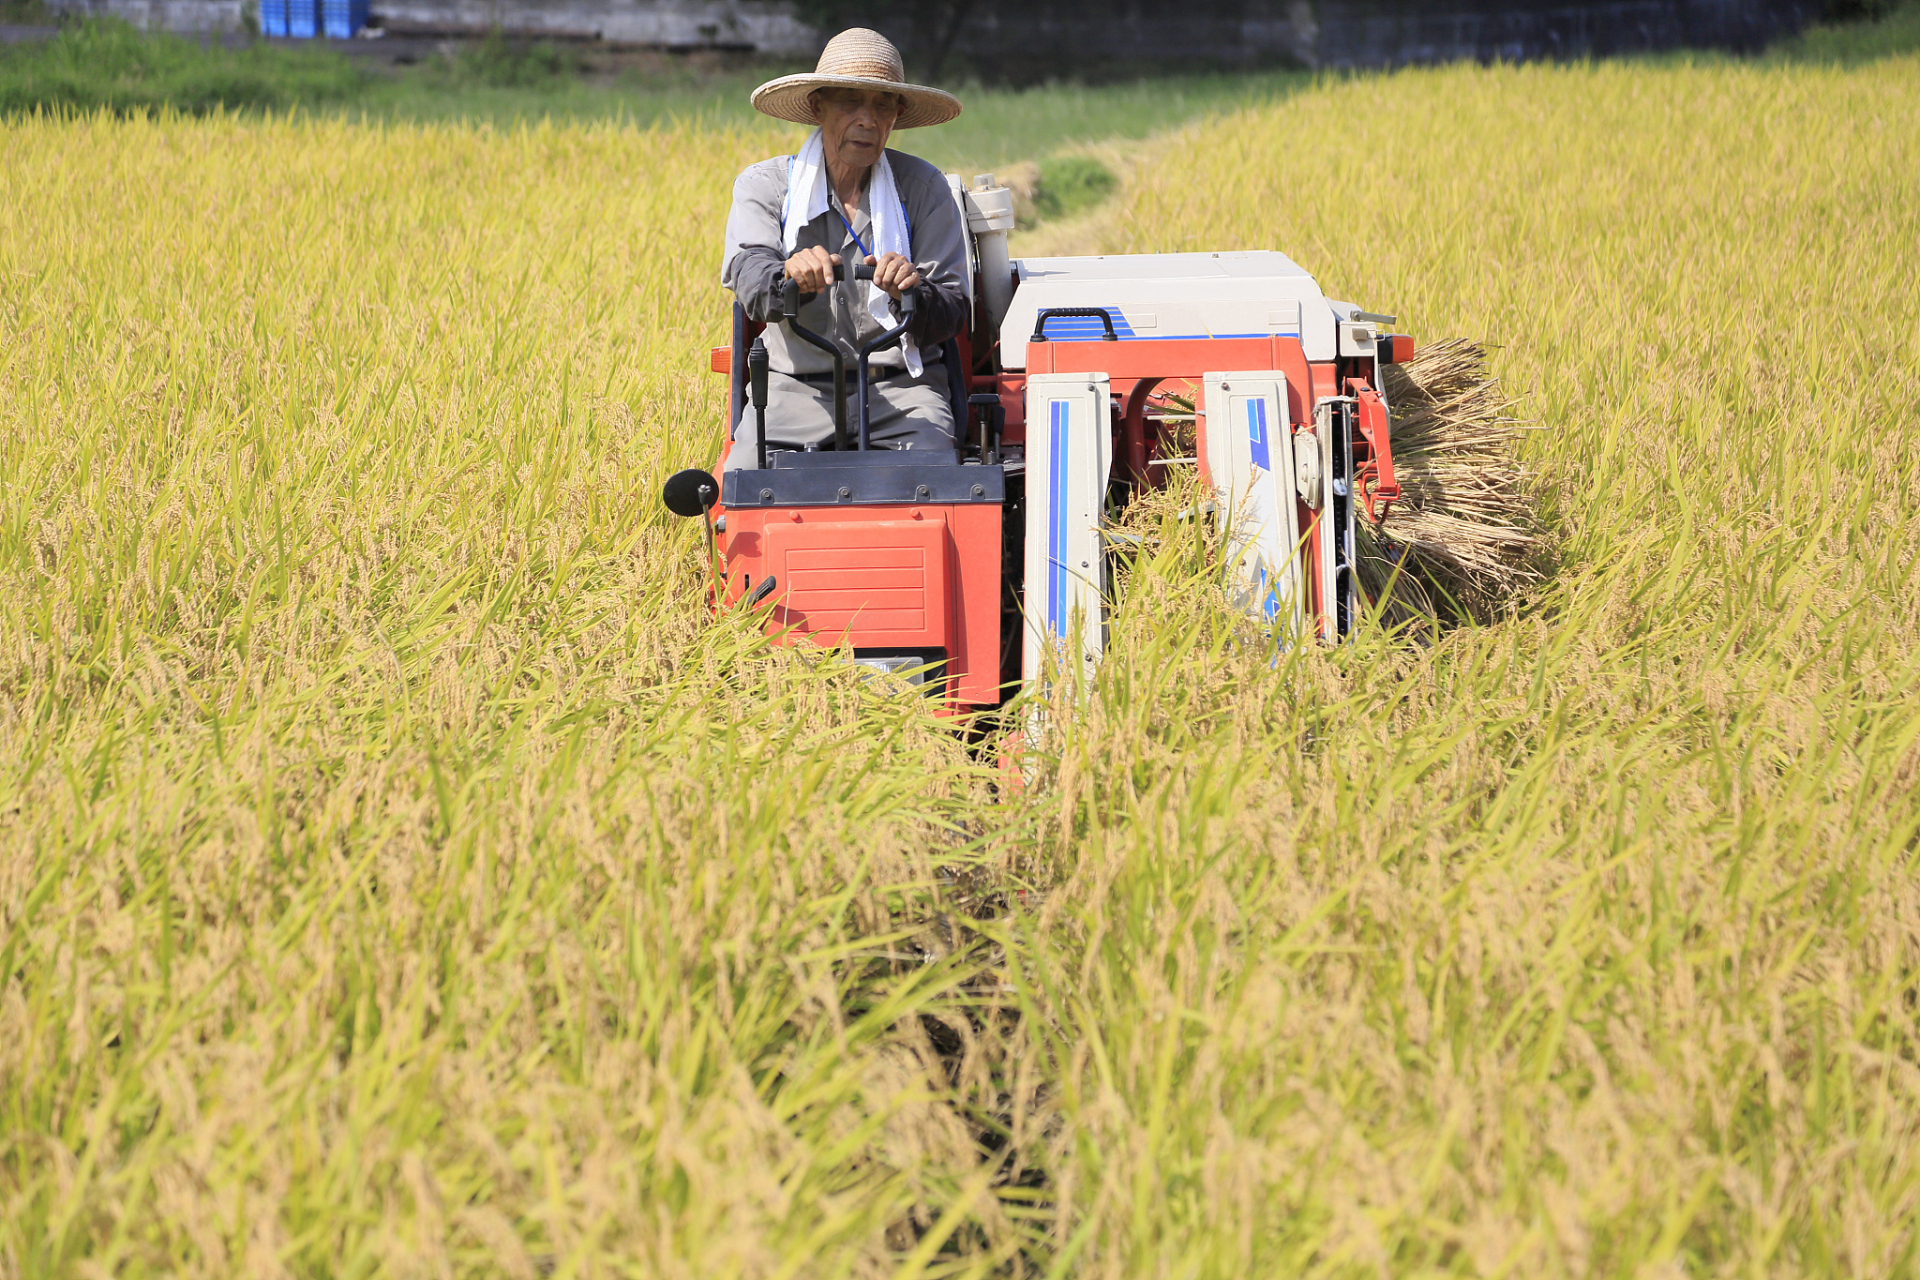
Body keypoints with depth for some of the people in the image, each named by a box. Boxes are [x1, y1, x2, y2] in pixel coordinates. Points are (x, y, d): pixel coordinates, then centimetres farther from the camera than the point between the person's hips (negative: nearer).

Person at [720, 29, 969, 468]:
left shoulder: (923, 187, 6)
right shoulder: (764, 184, 6)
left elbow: (951, 316, 0)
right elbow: (751, 278, -13)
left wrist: (912, 294, -24)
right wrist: (791, 278, -37)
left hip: (900, 386, 0)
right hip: (796, 387, 0)